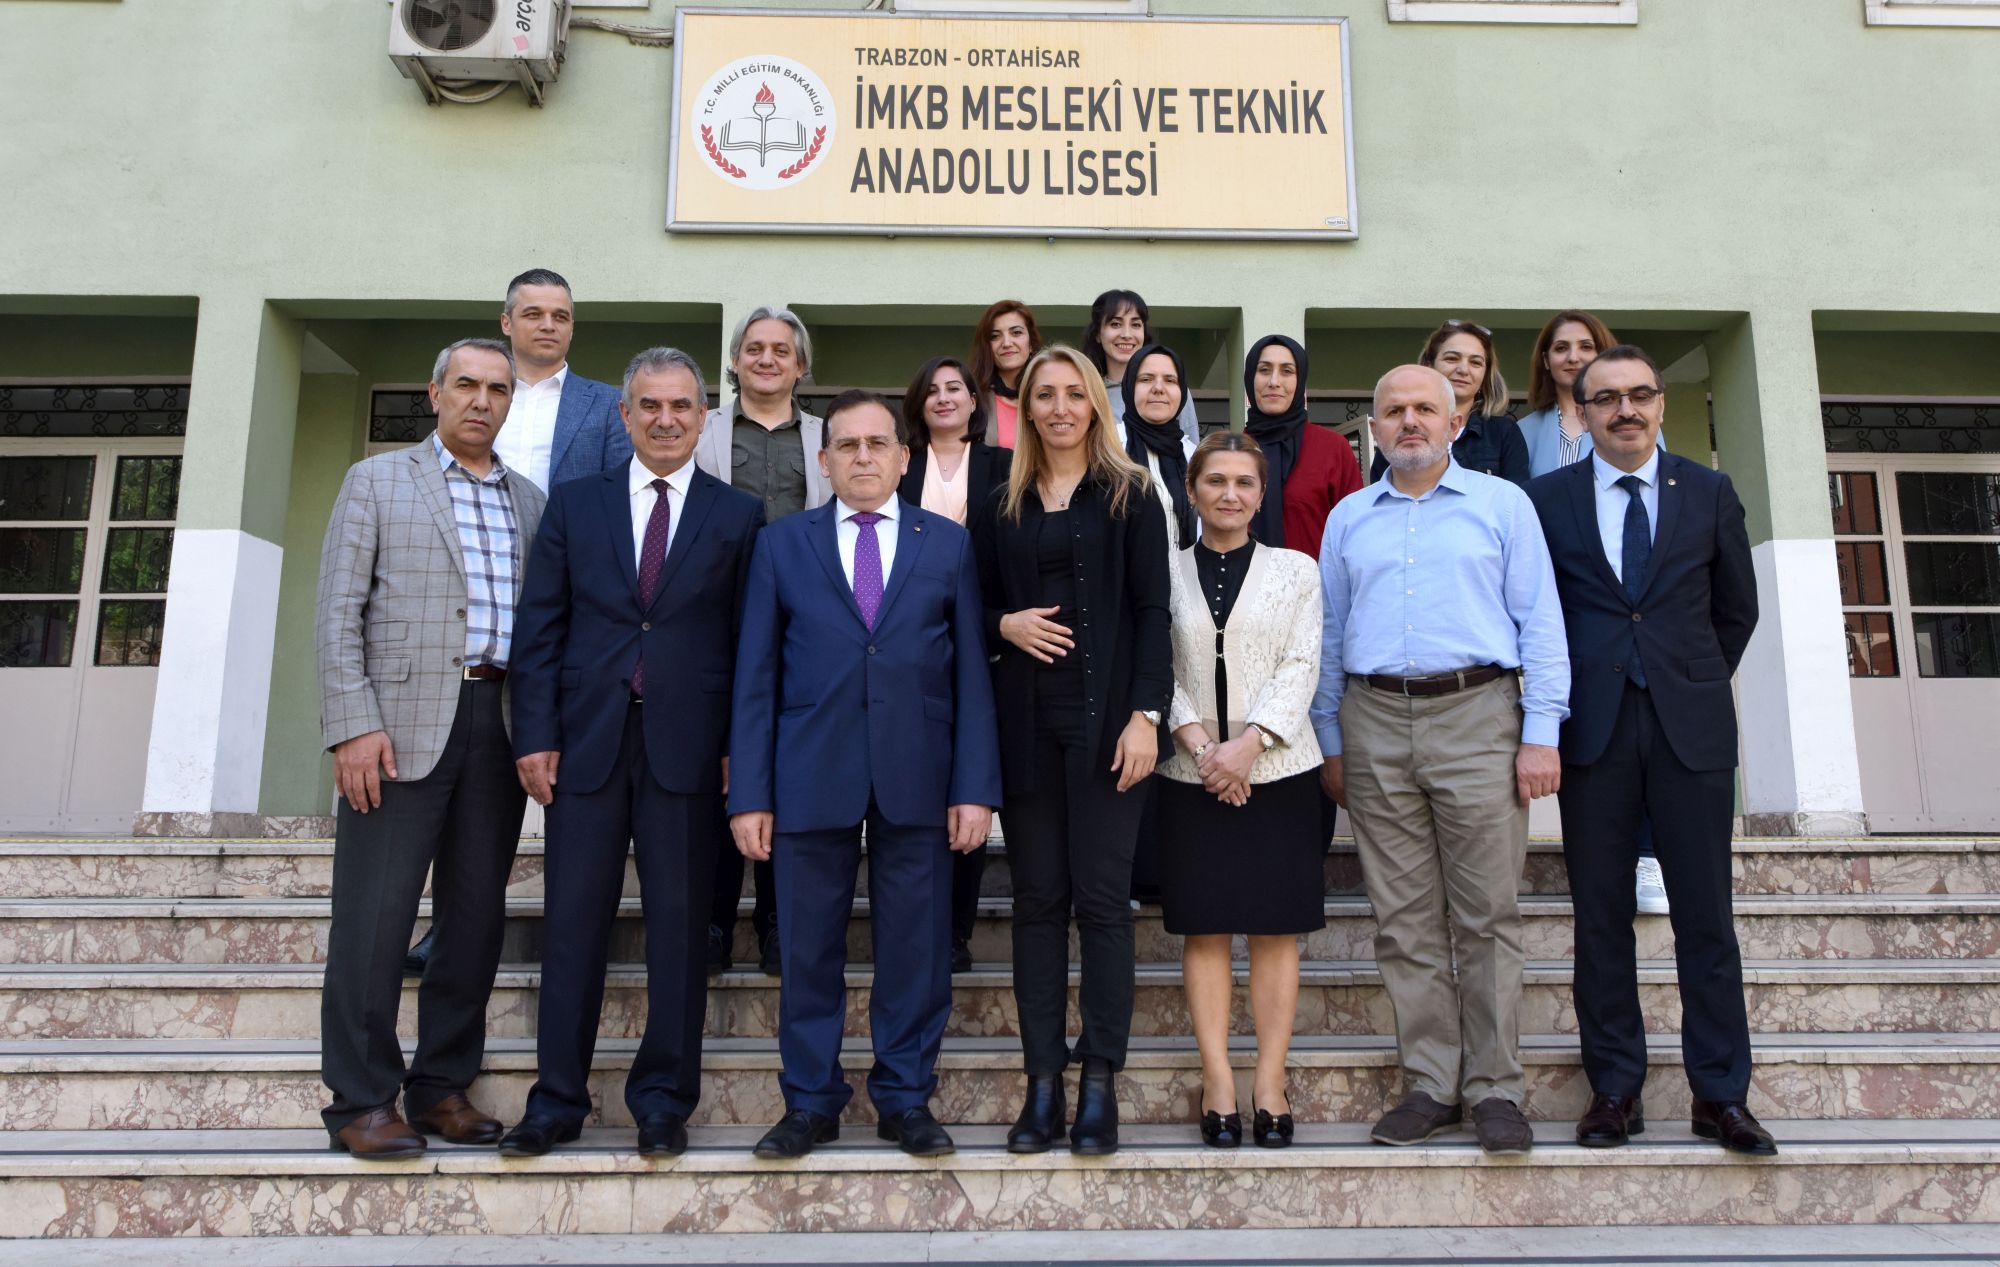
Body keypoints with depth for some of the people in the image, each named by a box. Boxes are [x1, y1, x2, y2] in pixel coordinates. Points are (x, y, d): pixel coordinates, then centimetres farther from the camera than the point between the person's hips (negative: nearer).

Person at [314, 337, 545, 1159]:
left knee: (476, 912, 6)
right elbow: (339, 611, -1)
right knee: (377, 914, -2)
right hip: (403, 721, -4)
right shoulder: (377, 481, 7)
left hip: (500, 723, 4)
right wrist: (353, 725, -11)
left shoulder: (529, 502, 18)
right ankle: (362, 1101, 8)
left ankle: (443, 1086, 17)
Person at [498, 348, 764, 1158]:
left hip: (687, 748, -1)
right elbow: (538, 627, 7)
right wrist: (535, 735, -2)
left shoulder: (738, 516, 7)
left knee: (679, 924, 5)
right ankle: (557, 1100, 17)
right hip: (587, 742, 1)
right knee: (574, 922, 5)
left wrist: (741, 748, -4)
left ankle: (663, 1100, 17)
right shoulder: (574, 504, 11)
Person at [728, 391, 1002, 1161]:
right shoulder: (782, 545, 8)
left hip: (917, 779, 0)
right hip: (811, 779, 0)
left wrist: (976, 788, -3)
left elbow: (970, 674, 5)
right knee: (809, 951, 7)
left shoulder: (948, 544, 9)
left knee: (915, 950, 7)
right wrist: (749, 794, -2)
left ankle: (906, 1101, 22)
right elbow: (756, 677, 5)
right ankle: (810, 1103, 22)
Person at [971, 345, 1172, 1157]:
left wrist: (1145, 715, -12)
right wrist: (1005, 624, -6)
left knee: (1102, 898, -1)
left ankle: (1099, 1084, 8)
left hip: (1106, 716, -3)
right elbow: (979, 606, 17)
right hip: (1027, 718, 3)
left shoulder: (1131, 497, 4)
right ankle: (1042, 1082, 11)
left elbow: (1151, 610, -3)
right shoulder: (1003, 507, 13)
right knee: (1037, 898, 4)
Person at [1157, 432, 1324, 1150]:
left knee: (1276, 929, 2)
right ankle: (1217, 1083, 10)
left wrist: (1248, 743, -13)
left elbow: (1300, 667, -1)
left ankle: (1270, 1082, 10)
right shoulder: (1165, 574, 7)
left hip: (1278, 770, 0)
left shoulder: (1296, 571, 8)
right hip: (1191, 775, 0)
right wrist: (1198, 742, -13)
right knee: (1205, 929, 3)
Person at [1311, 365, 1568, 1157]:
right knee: (1405, 920, 4)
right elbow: (1329, 636, 16)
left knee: (1486, 913, -2)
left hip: (1477, 714, -2)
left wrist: (1541, 732, -5)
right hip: (1376, 723, 3)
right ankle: (1431, 1086, 12)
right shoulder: (1347, 519, 16)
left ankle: (1494, 1089, 8)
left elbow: (1540, 620, 4)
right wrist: (1330, 743, 11)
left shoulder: (1503, 504, 9)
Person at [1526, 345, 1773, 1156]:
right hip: (1592, 728, 0)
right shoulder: (1547, 499, 5)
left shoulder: (1709, 494, 9)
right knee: (1601, 916, 4)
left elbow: (1737, 608, 16)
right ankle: (1615, 1089, 13)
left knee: (1705, 914, 2)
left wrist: (1699, 687, 12)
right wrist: (1559, 700, 4)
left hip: (1691, 727, 1)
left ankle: (1720, 1095, 13)